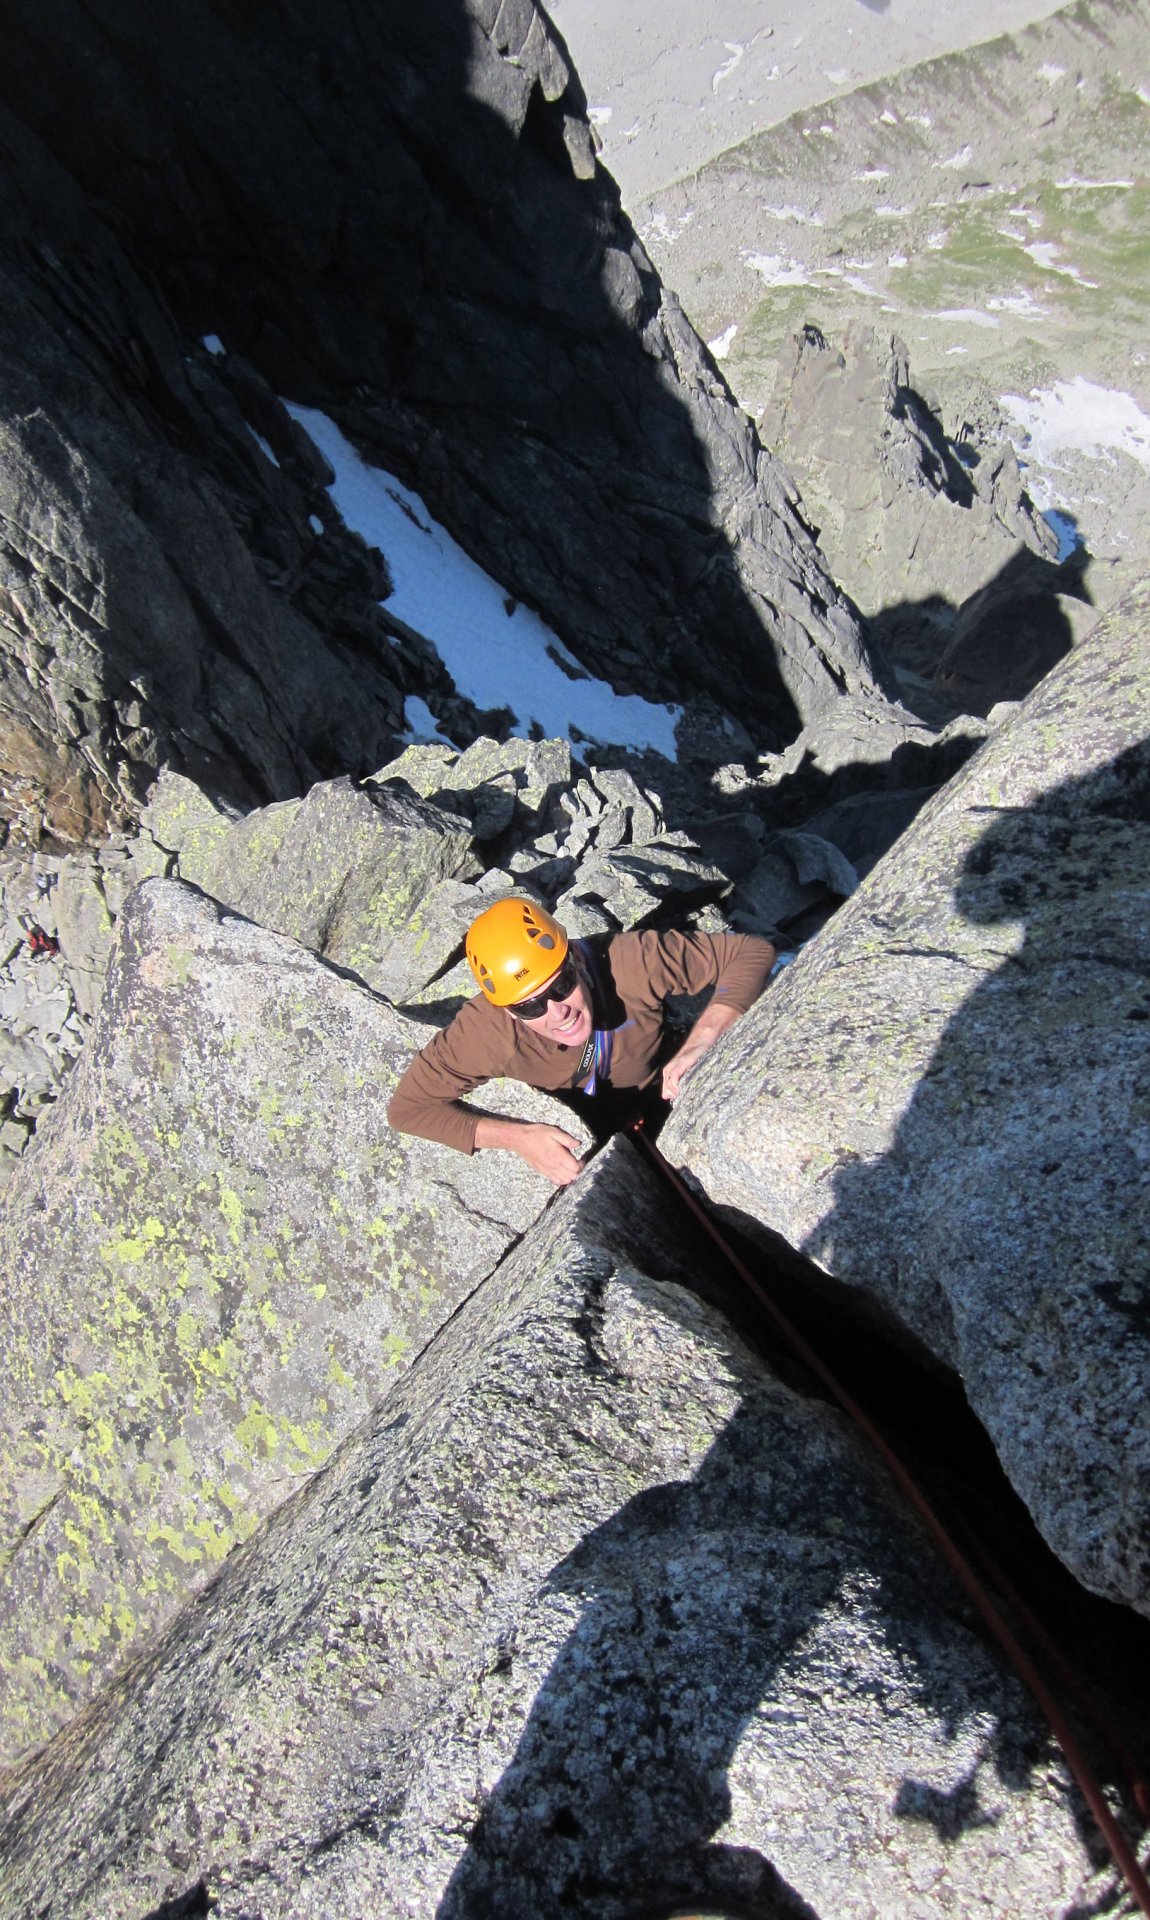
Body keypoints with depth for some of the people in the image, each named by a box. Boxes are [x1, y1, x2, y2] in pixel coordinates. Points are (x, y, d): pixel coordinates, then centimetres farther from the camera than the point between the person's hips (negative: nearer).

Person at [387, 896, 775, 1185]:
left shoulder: (630, 959, -34)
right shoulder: (486, 1031, -34)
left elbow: (753, 951, -27)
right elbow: (407, 1107, -23)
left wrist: (699, 1043, -41)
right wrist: (518, 1137, -34)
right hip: (572, 1143, 0)